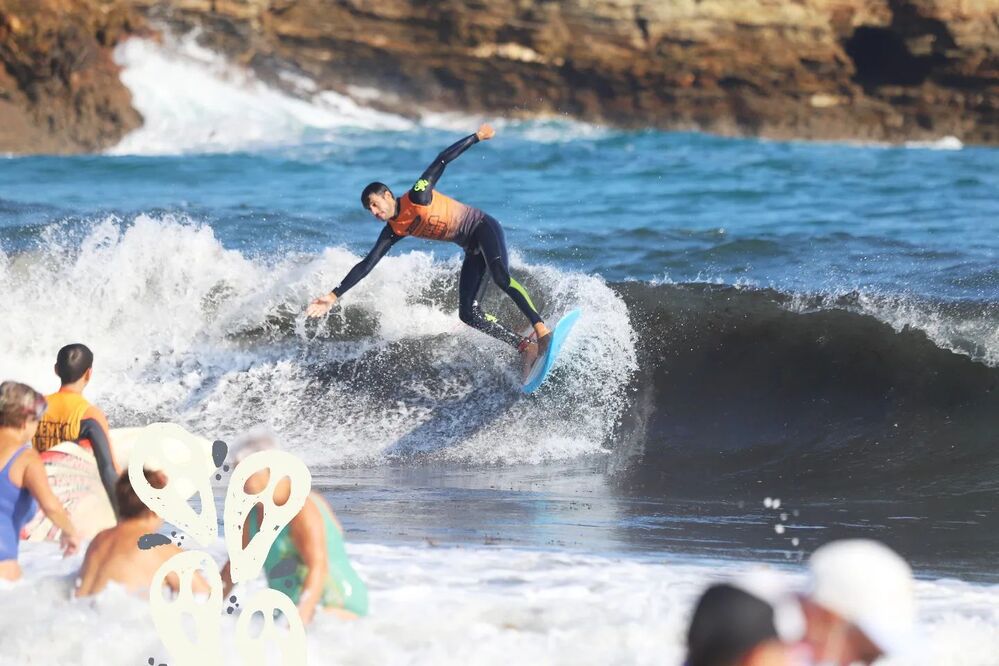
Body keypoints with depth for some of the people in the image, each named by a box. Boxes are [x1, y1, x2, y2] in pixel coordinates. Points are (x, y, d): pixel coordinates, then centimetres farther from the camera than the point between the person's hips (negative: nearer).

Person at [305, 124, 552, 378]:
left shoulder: (417, 197, -16)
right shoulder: (394, 231, 2)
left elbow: (441, 161, -12)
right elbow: (366, 265, 3)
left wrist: (476, 137, -9)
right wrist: (335, 295, -2)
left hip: (483, 227, -7)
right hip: (472, 250, 7)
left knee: (501, 276, -33)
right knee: (468, 314, -7)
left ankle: (542, 330, -38)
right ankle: (527, 348, -10)